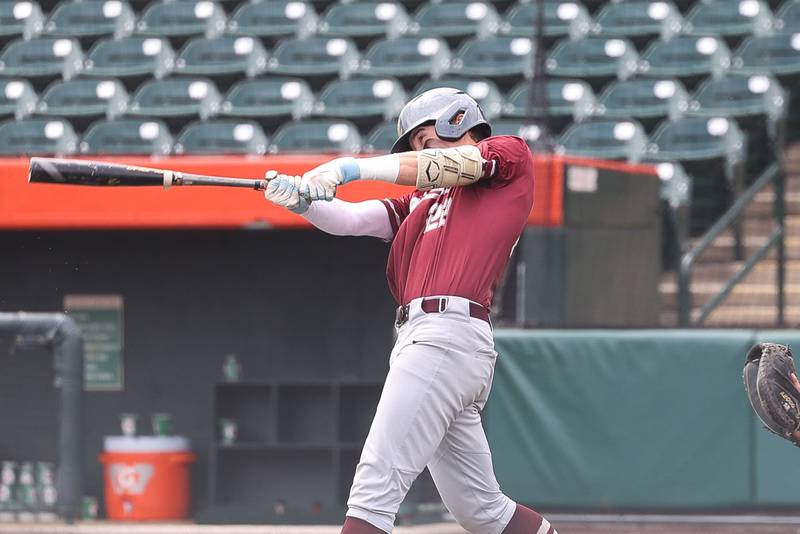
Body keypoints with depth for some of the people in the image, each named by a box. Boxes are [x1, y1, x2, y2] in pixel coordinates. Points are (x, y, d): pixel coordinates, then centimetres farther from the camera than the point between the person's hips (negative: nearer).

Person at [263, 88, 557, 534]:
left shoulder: (512, 154, 9)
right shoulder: (423, 200, 28)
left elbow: (448, 166, -9)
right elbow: (348, 220, 16)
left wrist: (350, 168, -15)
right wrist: (301, 200, -5)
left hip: (448, 335, -9)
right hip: (422, 339, 9)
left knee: (375, 489, -16)